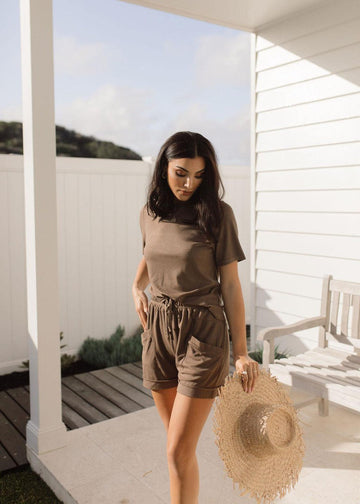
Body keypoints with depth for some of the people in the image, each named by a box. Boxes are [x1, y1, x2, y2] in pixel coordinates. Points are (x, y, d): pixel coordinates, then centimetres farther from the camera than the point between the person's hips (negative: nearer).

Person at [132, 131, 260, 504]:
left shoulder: (217, 213, -9)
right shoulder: (149, 213, 5)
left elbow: (230, 284, -8)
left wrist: (241, 353, -10)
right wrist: (137, 287, 4)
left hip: (202, 333, -4)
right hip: (158, 331, 5)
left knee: (179, 451, -3)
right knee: (177, 442, 18)